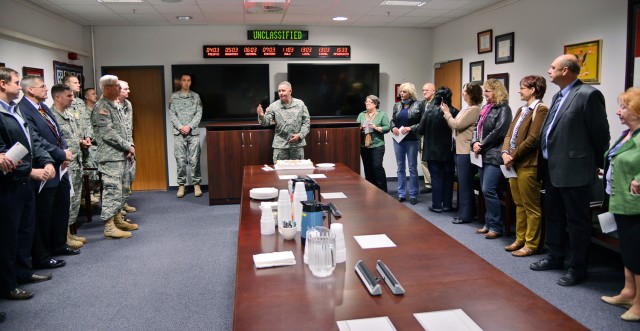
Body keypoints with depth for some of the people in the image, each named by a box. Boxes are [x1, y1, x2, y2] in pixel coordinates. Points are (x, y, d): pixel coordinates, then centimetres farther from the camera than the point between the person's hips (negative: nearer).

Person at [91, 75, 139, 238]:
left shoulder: (115, 106, 18)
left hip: (121, 156, 10)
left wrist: (130, 145, 4)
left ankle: (118, 219, 25)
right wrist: (128, 147, -13)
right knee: (112, 190, -8)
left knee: (121, 189, 14)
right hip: (110, 157, -9)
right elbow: (108, 134, -18)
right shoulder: (101, 107, -11)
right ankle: (109, 226, -3)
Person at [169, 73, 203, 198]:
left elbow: (199, 113, 2)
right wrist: (180, 127, -10)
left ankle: (196, 184, 7)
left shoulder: (195, 96, 8)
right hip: (178, 133, 0)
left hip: (193, 132, 0)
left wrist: (189, 126, -9)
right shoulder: (174, 96, 8)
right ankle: (181, 185, 8)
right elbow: (172, 114, 3)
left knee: (194, 160, -1)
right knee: (180, 160, 1)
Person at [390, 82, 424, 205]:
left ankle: (413, 195, 11)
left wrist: (410, 128, -19)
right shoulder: (397, 105, 8)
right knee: (400, 167, 9)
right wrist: (393, 127, -8)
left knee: (412, 168, 3)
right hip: (398, 140, 4)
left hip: (411, 140, -4)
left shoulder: (418, 105, -5)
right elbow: (392, 120, 13)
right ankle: (401, 194, 16)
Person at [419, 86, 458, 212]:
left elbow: (420, 130, -5)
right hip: (448, 151, 1)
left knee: (436, 177, 5)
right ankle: (447, 205, 18)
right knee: (448, 177, 12)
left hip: (432, 150, -1)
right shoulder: (454, 112, -9)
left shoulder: (429, 111, -9)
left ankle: (437, 205, 8)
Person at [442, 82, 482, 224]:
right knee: (463, 184, 16)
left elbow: (457, 125, -17)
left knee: (465, 184, -2)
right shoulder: (468, 108, 14)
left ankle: (465, 215, 7)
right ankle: (464, 212, 26)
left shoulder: (474, 109, -16)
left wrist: (446, 112, -6)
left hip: (466, 152, -10)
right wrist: (447, 112, 8)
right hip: (460, 150, 10)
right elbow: (456, 125, 12)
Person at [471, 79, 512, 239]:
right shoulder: (486, 108, 17)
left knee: (489, 190, -11)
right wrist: (475, 143, -3)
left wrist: (481, 145, -12)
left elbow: (498, 132, -17)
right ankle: (488, 224, 20)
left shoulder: (503, 109, -8)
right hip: (484, 155, 8)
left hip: (494, 156, -8)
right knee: (485, 191, 11)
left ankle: (496, 227, 0)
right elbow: (477, 127, 15)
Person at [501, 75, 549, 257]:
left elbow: (532, 139, -18)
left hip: (528, 165, -9)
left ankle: (531, 244, 11)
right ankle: (520, 239, 26)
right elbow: (510, 134, 12)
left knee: (531, 207, 2)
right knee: (519, 205, 16)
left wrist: (513, 156, -12)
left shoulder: (541, 110, -11)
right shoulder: (522, 110, 17)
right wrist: (505, 152, -5)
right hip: (514, 164, 9)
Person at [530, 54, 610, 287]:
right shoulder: (558, 97, 14)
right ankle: (555, 257, 35)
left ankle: (577, 268, 17)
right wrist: (545, 163, 15)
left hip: (574, 171, -9)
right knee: (553, 216, 20)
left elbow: (600, 133, -11)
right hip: (552, 169, 9)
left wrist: (597, 164, -2)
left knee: (577, 221, 4)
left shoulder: (588, 95, -14)